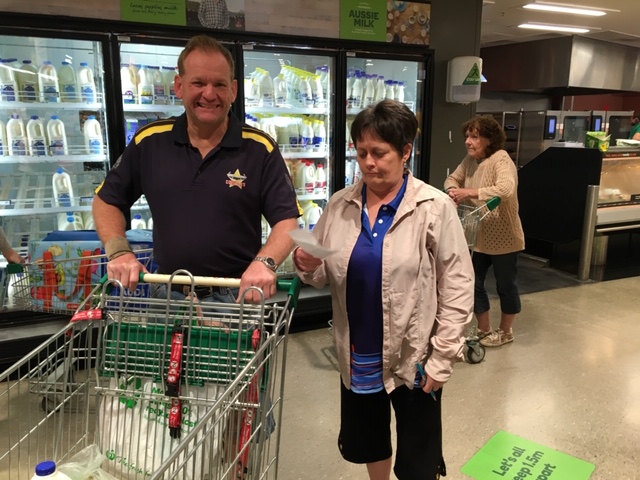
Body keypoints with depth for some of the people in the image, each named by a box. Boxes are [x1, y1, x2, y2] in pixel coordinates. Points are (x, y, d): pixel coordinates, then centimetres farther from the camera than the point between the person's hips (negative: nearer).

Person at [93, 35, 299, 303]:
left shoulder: (260, 149, -7)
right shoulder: (150, 141, -1)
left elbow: (287, 220, -9)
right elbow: (107, 200, 9)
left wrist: (265, 262, -28)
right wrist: (119, 251, -7)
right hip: (169, 295, 2)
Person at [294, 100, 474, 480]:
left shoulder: (435, 208, -13)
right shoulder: (340, 205, -1)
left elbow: (457, 287, -11)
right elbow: (326, 276, 6)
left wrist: (442, 358, -12)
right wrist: (309, 267, -17)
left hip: (413, 359, -4)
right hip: (357, 356, 4)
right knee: (364, 443, 25)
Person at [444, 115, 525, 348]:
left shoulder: (501, 160, -21)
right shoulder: (470, 160, 3)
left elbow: (506, 190, -37)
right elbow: (453, 179, 10)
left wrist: (469, 192, -40)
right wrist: (453, 190, -14)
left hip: (502, 236, -7)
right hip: (479, 235, 7)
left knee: (505, 285, 11)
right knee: (473, 282, 12)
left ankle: (505, 332, 30)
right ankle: (484, 330, 30)